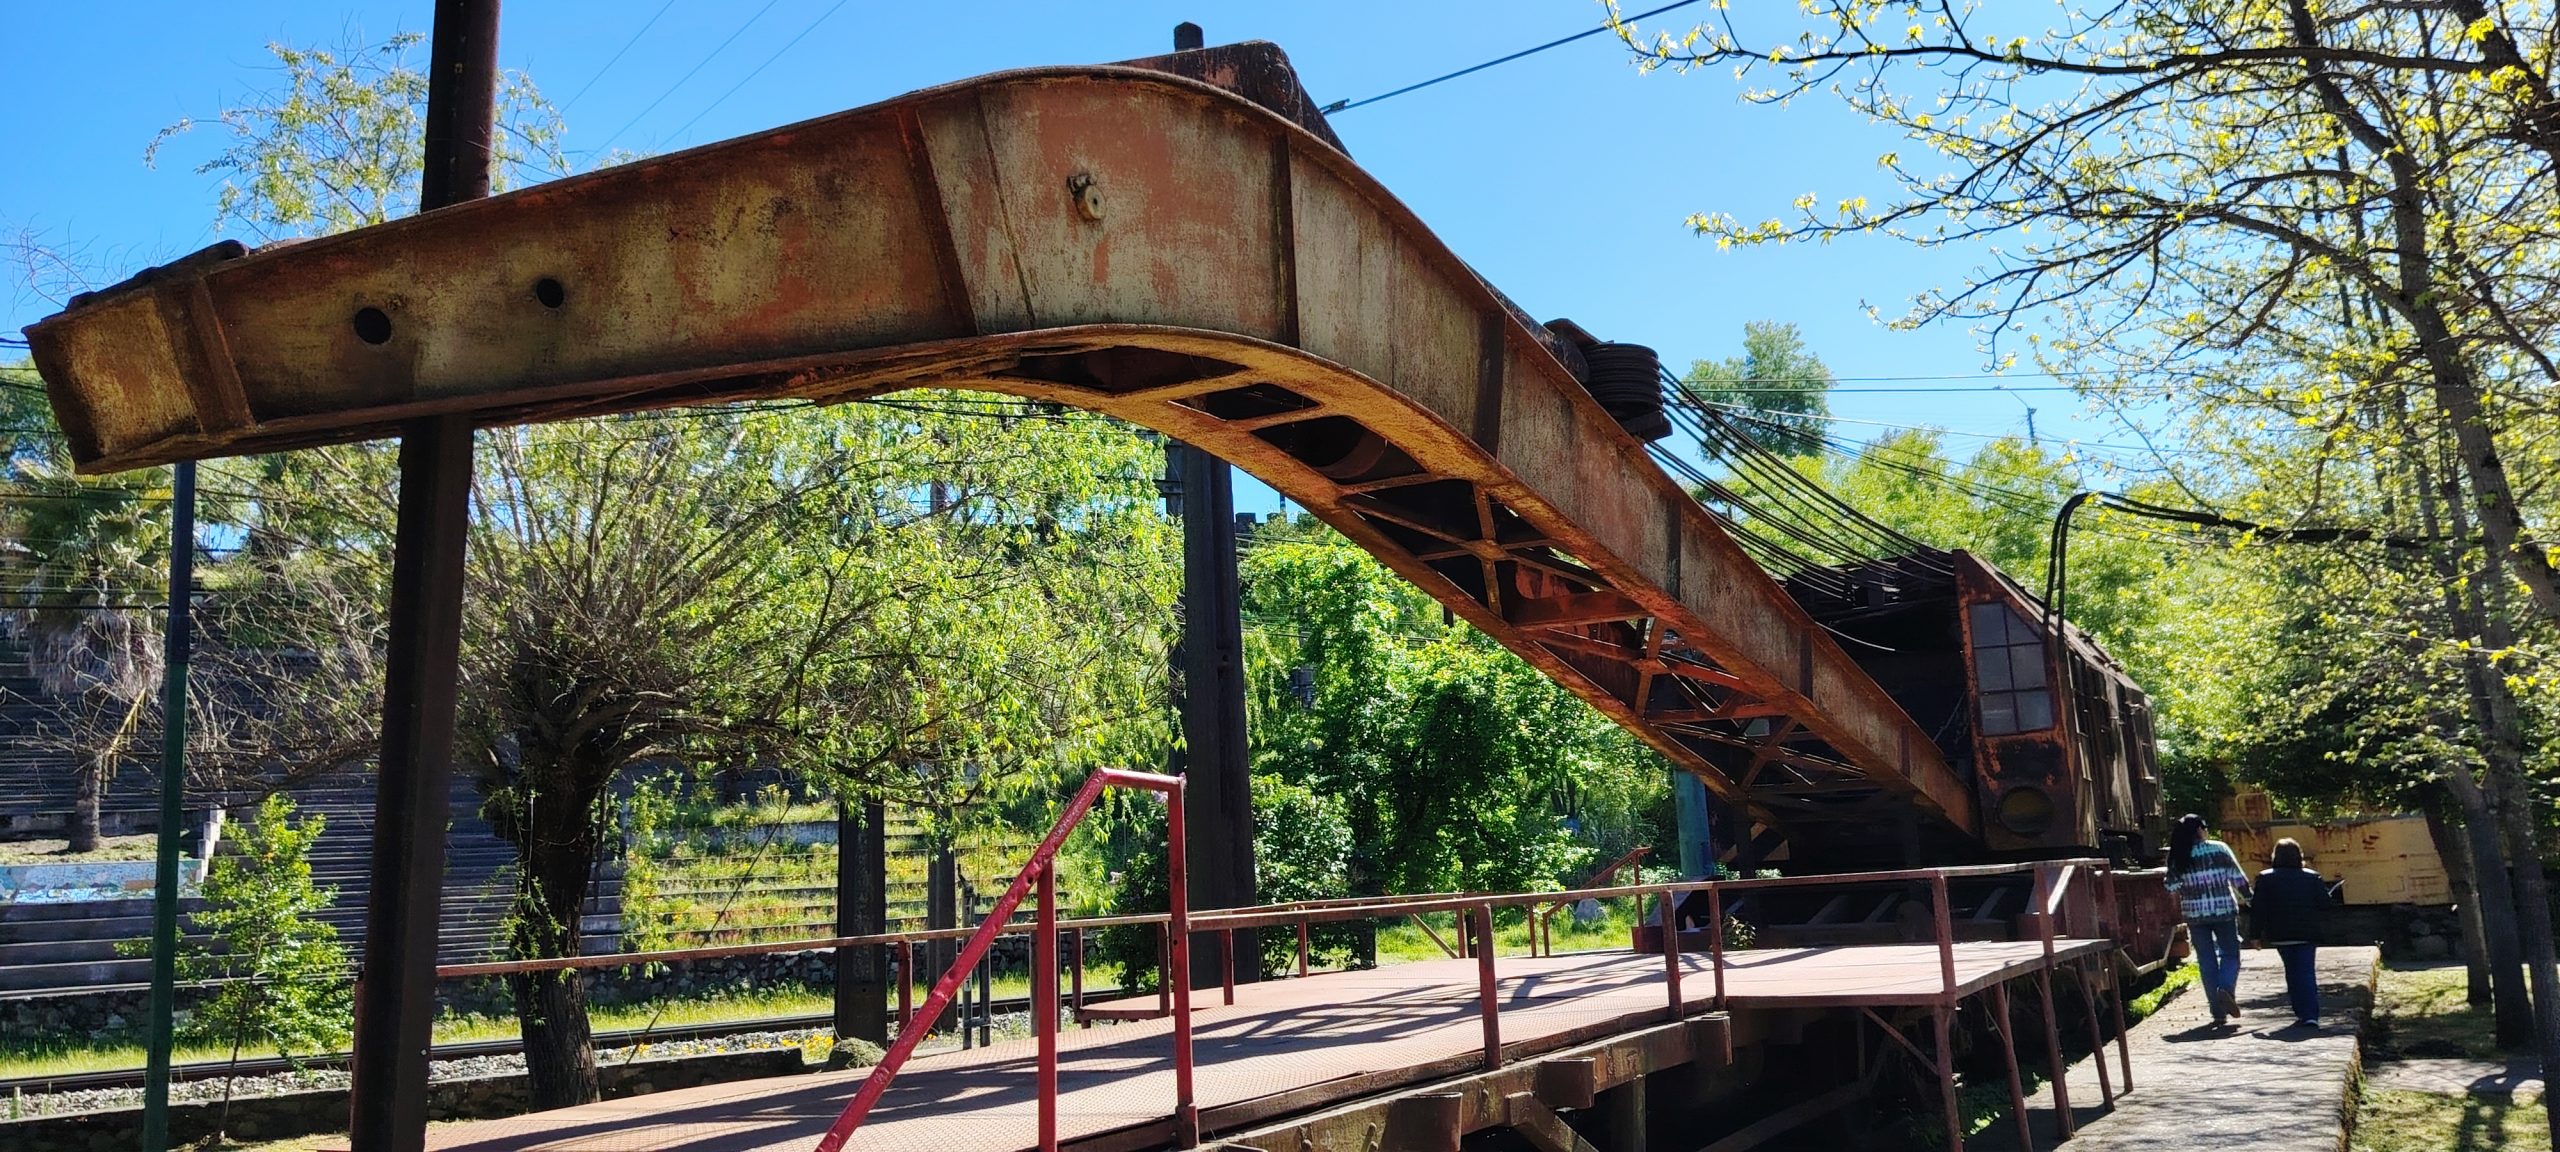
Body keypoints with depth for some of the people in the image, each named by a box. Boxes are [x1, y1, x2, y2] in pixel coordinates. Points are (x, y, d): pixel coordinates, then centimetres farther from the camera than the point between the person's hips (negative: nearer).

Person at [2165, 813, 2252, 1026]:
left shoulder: (2177, 857, 2)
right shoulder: (2219, 849, -2)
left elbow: (2173, 889, 2)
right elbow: (2238, 878, -2)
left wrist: (2179, 916, 13)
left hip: (2195, 914, 1)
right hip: (2224, 911, -1)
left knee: (2206, 960, 7)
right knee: (2230, 954, 11)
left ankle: (2219, 1012, 6)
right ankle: (2226, 989, -17)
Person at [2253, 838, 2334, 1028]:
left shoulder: (2265, 878, -2)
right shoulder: (2312, 877, 0)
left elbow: (2258, 909, -5)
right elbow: (2324, 903, -1)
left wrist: (2256, 933, 0)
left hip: (2280, 935, 0)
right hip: (2307, 934, 0)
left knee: (2292, 972, 15)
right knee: (2306, 972, 0)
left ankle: (2301, 1012, 15)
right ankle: (2310, 1015, -11)